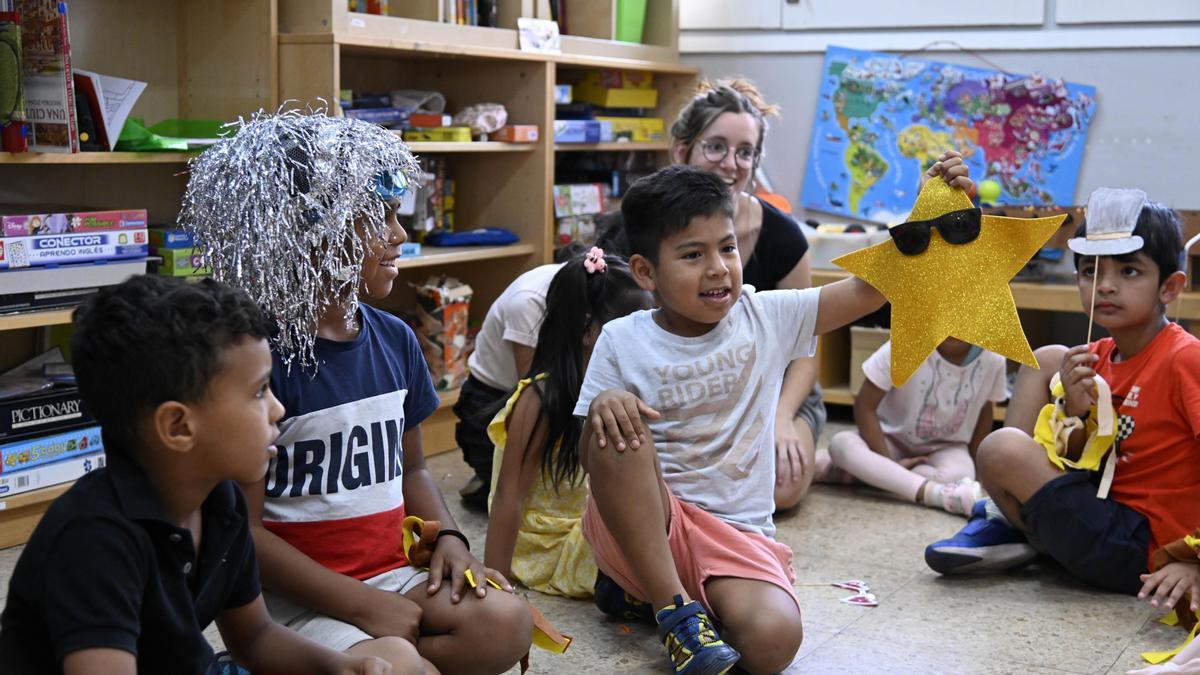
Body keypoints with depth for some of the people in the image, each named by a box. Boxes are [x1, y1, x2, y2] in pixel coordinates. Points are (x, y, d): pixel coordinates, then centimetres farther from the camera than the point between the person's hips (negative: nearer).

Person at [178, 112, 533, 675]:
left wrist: (448, 537, 0)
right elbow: (245, 528, -14)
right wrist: (362, 604, -17)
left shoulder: (394, 339, 7)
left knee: (506, 624, -20)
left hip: (392, 572, 6)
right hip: (296, 593, -6)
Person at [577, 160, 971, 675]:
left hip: (736, 534, 1)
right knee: (617, 429, -31)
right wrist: (602, 408, -25)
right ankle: (674, 606, -20)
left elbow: (868, 289, -2)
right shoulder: (622, 341, -2)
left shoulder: (766, 318, 2)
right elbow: (591, 459, -2)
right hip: (633, 528, -1)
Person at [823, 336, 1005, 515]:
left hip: (945, 447, 1)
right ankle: (935, 493, -44)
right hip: (892, 439, -1)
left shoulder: (993, 360, -17)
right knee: (841, 443, -32)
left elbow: (983, 411, 2)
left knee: (959, 476, -34)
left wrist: (973, 464, 1)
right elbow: (864, 406, -20)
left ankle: (870, 473, -14)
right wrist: (888, 462, -23)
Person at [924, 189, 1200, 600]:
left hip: (1137, 549, -8)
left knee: (1001, 449, -24)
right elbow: (1075, 458, 7)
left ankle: (1025, 533, 11)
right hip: (1103, 500, 9)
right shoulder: (1098, 357, 5)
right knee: (1048, 359, 8)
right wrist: (1076, 412, -15)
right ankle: (1004, 521, 3)